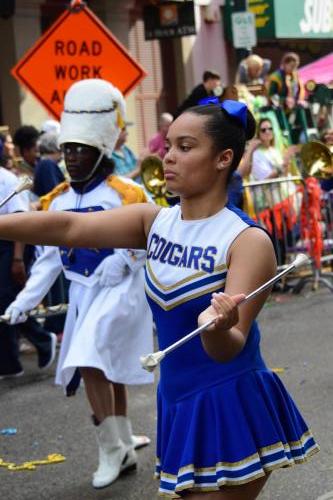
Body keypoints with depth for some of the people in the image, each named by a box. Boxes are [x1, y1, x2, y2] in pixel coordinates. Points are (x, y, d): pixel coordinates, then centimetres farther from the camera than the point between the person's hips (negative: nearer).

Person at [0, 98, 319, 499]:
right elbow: (68, 227, -9)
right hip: (178, 403, 6)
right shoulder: (155, 222, 1)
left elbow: (230, 349, -21)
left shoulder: (247, 240, -15)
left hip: (234, 407, -6)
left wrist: (216, 328, -43)